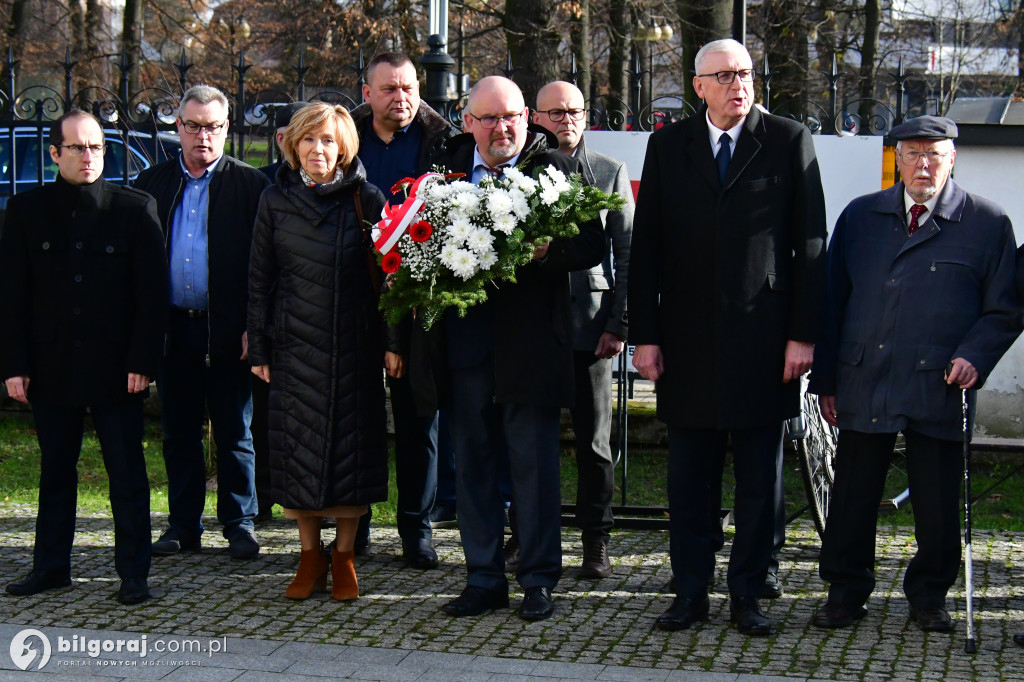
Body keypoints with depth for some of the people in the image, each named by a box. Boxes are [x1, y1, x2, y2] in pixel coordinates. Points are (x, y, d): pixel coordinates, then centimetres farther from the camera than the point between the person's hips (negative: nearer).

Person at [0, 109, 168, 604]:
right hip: (51, 368, 2)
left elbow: (152, 292, -2)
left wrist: (142, 361, -9)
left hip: (116, 368, -2)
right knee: (55, 472, 13)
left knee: (127, 475, 2)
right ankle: (51, 565, 25)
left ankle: (133, 573, 10)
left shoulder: (135, 209, 0)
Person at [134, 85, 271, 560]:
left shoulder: (249, 184, 0)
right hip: (171, 326, 3)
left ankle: (239, 524, 15)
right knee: (179, 432, 11)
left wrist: (253, 326, -12)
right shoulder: (152, 183, 10)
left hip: (227, 328, -3)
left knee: (234, 432, 5)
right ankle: (184, 524, 21)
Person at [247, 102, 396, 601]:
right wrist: (258, 348, 3)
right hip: (294, 345, 1)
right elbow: (259, 278, 7)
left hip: (355, 347, -1)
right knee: (298, 448, 4)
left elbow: (387, 274, 2)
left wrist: (392, 341, -3)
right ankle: (310, 554, 19)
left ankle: (344, 555, 16)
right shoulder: (275, 201, 5)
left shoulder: (366, 200, 1)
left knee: (353, 445, 2)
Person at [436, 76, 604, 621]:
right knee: (471, 463, 11)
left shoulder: (555, 167, 0)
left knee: (534, 465, 3)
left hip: (529, 344, -4)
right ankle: (483, 578, 22)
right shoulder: (447, 166, 10)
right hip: (463, 341, 4)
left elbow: (591, 244, -5)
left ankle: (539, 580, 15)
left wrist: (546, 253, -23)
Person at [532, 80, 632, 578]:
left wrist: (618, 325, -1)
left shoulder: (611, 173, 9)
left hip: (588, 324, 0)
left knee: (593, 441, 5)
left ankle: (596, 542, 16)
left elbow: (627, 253, 6)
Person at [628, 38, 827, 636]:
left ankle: (748, 595, 19)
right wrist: (645, 334, -1)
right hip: (689, 340, 1)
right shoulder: (668, 146, 7)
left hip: (764, 340, -1)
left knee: (761, 480, 7)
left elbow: (810, 244, -1)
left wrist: (803, 334, -6)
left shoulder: (790, 141, 2)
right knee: (690, 479, 8)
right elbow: (646, 246, 6)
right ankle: (691, 593, 20)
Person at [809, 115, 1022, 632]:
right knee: (851, 496, 7)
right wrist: (825, 380, 7)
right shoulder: (860, 216, 10)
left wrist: (973, 356, -12)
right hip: (863, 385, 2)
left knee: (938, 503, 6)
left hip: (939, 390, -2)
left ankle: (929, 596, 26)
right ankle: (846, 592, 22)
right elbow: (832, 300, 11)